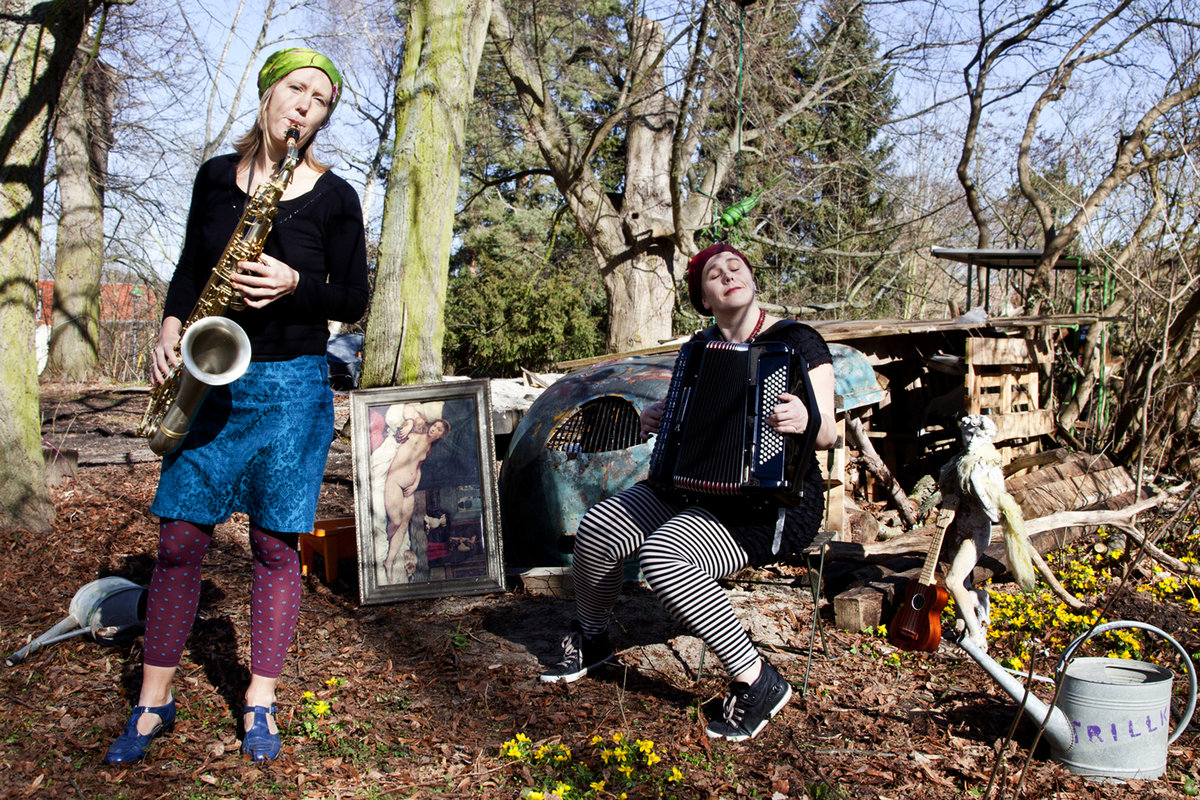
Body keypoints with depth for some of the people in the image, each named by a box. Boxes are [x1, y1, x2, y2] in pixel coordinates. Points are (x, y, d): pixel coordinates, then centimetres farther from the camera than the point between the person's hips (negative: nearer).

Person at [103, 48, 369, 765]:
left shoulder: (334, 196, -1)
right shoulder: (217, 176, 8)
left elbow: (354, 301, 1)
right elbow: (192, 267, 16)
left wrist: (294, 285, -17)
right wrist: (171, 326, -2)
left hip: (292, 385, -2)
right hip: (209, 379, 3)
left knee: (275, 545, 1)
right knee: (179, 539, 2)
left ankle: (261, 703, 15)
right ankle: (154, 702, 15)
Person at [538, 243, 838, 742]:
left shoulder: (797, 342, -9)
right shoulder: (701, 347, 11)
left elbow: (827, 434, -16)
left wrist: (806, 421, -40)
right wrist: (657, 420, 3)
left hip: (775, 501, -7)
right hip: (696, 485, 7)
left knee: (663, 556, -32)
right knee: (596, 528, -12)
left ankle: (758, 683, -19)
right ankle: (591, 640, 16)